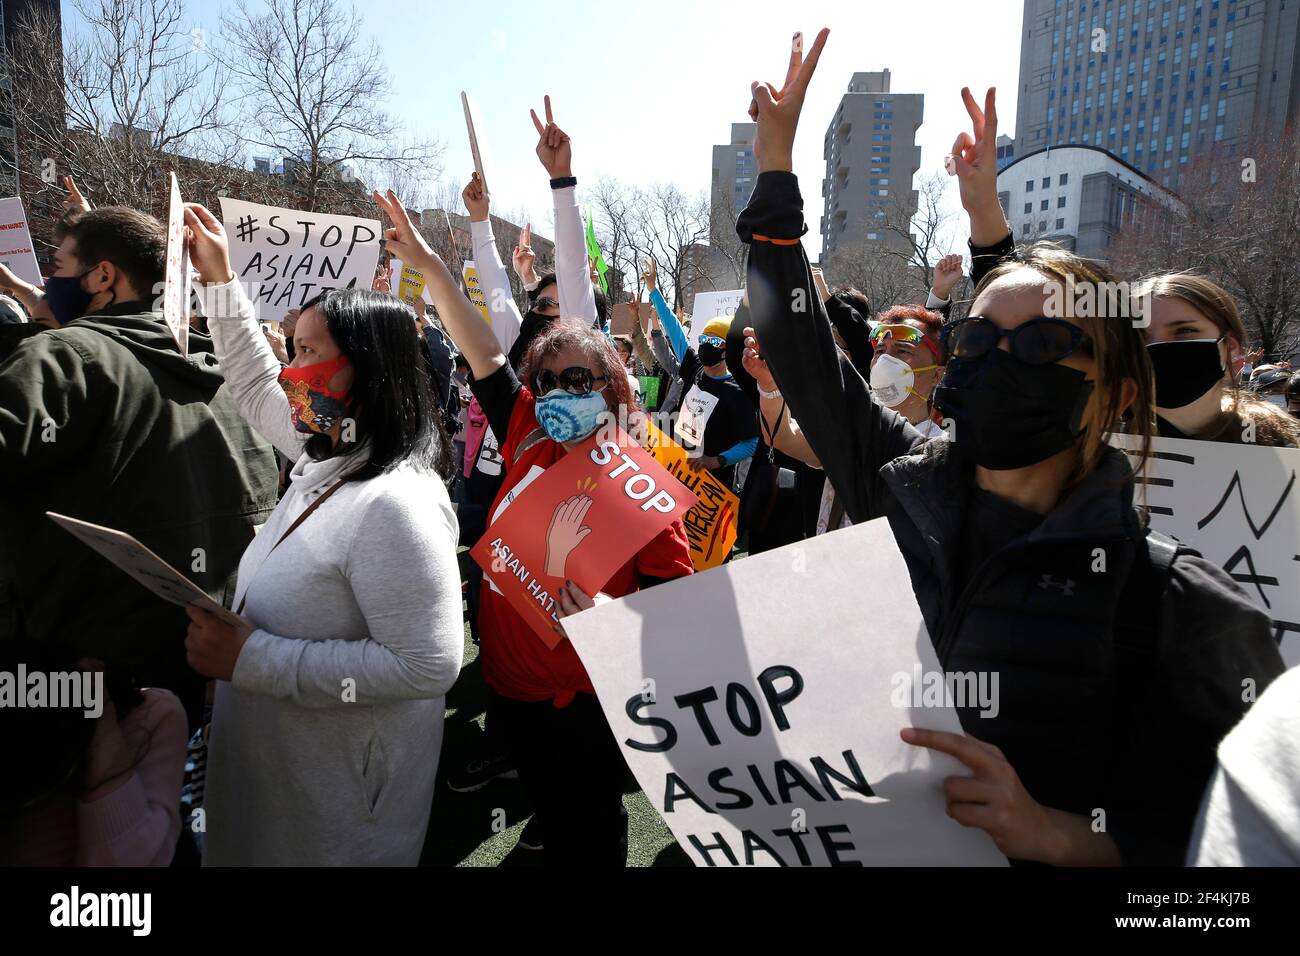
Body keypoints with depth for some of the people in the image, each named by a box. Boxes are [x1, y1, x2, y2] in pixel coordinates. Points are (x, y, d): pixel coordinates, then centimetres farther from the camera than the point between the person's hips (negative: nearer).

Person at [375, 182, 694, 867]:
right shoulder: (530, 443, -4)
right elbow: (484, 353, -2)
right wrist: (429, 265, -6)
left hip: (584, 706, -5)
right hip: (507, 684, 5)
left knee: (589, 835, 14)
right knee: (547, 812, 25)